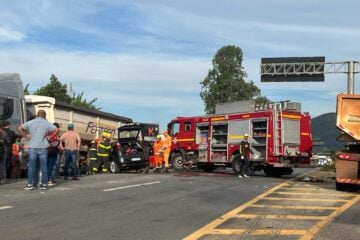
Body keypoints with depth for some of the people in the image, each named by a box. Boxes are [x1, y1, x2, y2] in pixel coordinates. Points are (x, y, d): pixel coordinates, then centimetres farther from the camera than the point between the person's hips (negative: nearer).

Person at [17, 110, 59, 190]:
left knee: (31, 166, 4)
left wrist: (26, 136, 6)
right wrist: (50, 137, 3)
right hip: (43, 147, 0)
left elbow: (19, 128, 1)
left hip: (32, 147, 1)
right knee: (44, 166, 4)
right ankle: (44, 184, 7)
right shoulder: (46, 123, 3)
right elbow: (56, 130, -5)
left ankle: (30, 184, 4)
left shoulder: (30, 122, 5)